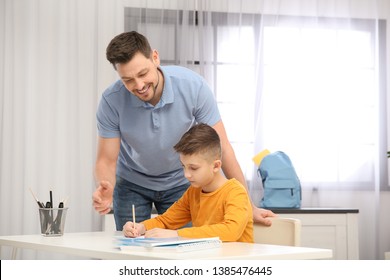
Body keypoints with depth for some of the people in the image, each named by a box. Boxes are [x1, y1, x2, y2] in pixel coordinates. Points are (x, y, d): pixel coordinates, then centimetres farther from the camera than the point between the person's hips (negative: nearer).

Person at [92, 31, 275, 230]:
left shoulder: (193, 86, -27)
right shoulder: (111, 101, -26)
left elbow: (221, 148, -20)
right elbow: (106, 160, -19)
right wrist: (106, 188, -43)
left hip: (180, 182, 0)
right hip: (132, 183, 0)